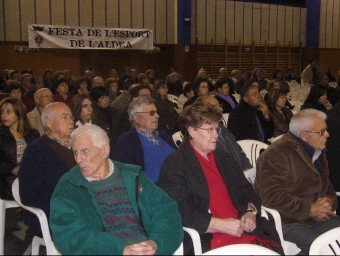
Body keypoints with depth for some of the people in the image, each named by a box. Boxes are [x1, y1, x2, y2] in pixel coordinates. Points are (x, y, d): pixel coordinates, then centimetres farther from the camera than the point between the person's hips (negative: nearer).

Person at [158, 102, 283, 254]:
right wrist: (221, 225, -16)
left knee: (275, 249, -17)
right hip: (208, 241, -6)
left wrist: (250, 212, 2)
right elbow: (181, 213, -13)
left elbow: (246, 191, 24)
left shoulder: (224, 158, 20)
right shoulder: (174, 164, -3)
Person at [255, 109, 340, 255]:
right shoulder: (276, 154, -15)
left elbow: (327, 187, 25)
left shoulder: (317, 152, 15)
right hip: (285, 221, -8)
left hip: (316, 216, 8)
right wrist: (309, 209, -19)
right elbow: (271, 197, -23)